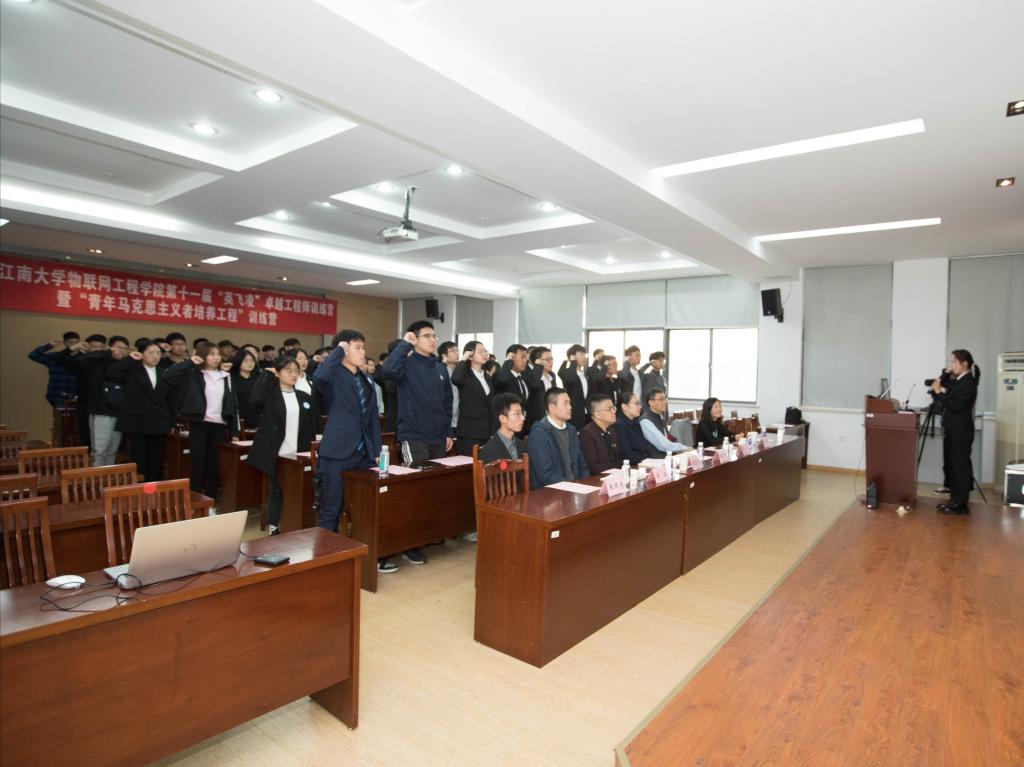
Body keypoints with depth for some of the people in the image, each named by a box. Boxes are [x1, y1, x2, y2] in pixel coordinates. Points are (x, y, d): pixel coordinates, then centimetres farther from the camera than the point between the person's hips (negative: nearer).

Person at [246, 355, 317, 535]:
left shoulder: (304, 397, 9)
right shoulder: (270, 394, -2)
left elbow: (311, 426, 11)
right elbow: (254, 400, -26)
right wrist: (267, 375, -15)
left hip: (297, 455, 3)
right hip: (276, 454, -3)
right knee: (275, 492, 7)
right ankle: (273, 530, 19)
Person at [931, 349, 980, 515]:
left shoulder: (968, 383, -13)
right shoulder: (956, 382, 13)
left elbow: (956, 406, -20)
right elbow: (947, 403, 13)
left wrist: (939, 392, -16)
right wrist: (938, 389, 0)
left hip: (961, 431, -9)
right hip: (952, 430, 9)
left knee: (960, 466, -3)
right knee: (952, 465, 12)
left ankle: (961, 504, 3)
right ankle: (955, 500, 20)